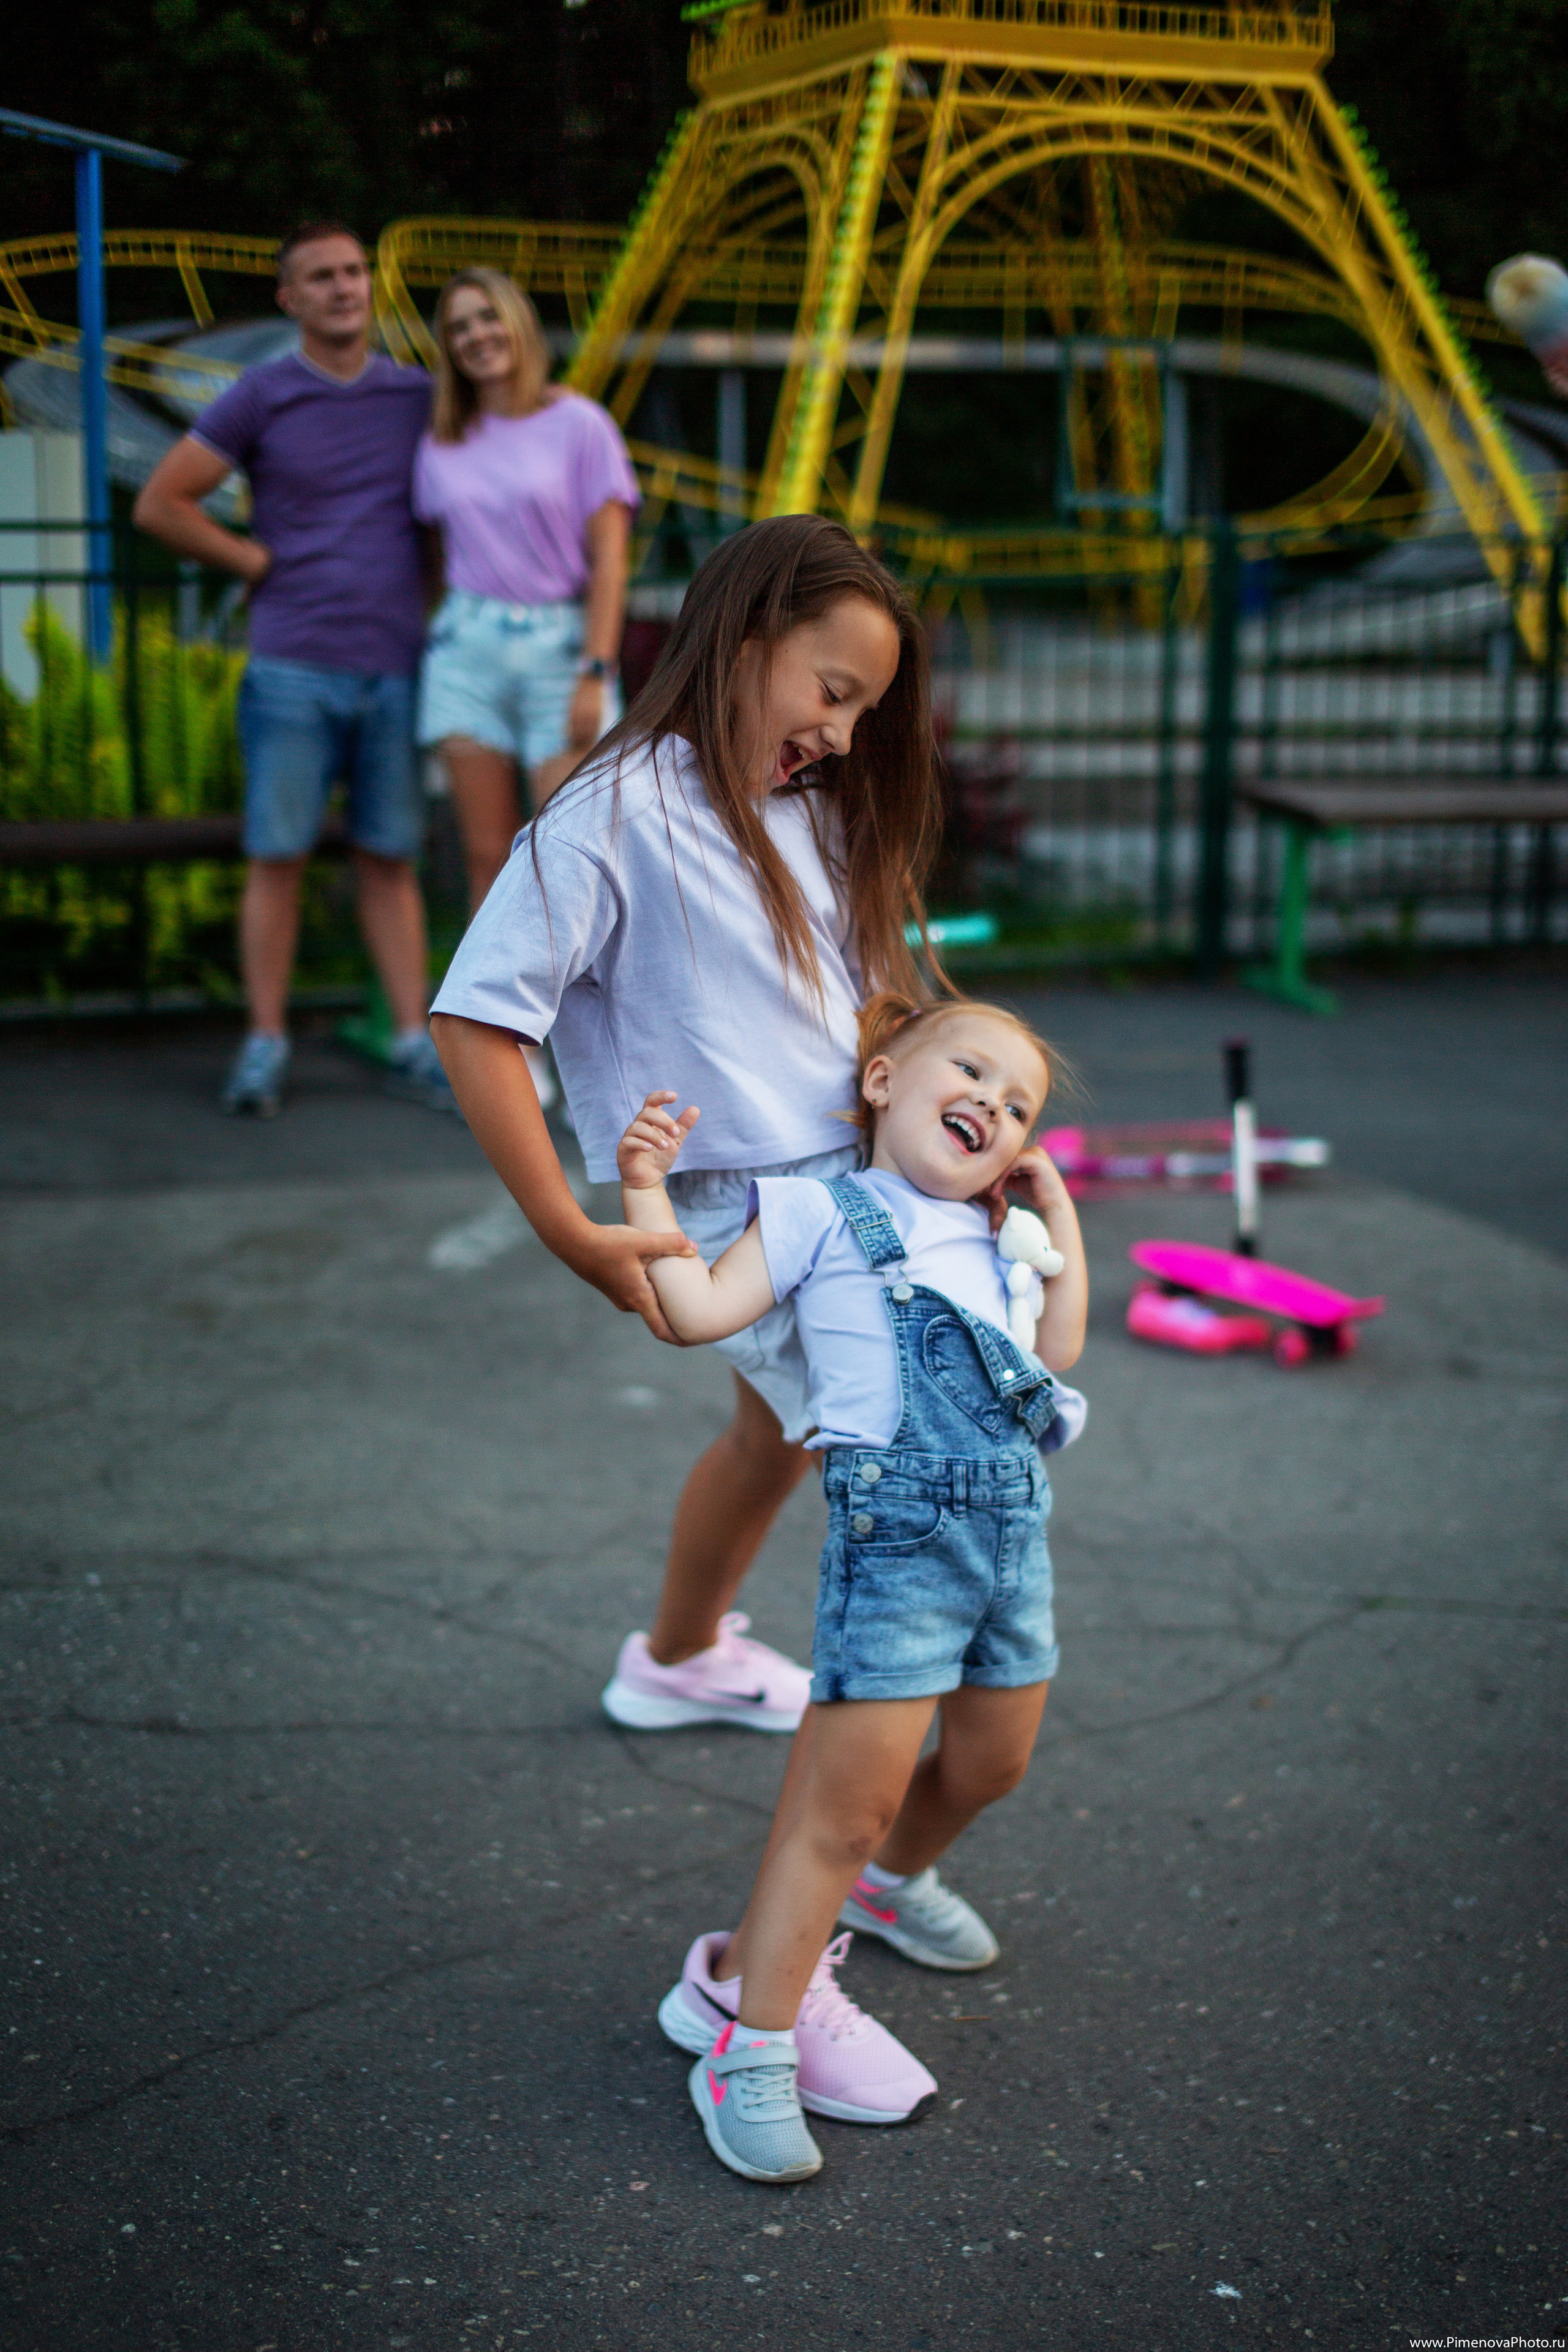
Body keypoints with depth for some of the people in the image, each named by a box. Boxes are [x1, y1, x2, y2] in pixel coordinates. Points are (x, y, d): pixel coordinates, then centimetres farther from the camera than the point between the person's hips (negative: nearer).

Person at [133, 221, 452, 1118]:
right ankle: (266, 1046, 6)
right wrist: (259, 562, -1)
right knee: (279, 855, 0)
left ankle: (416, 1043, 9)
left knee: (390, 859, 6)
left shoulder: (419, 396, 8)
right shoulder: (261, 398, 0)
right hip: (294, 667, -2)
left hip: (396, 666, 2)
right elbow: (161, 505, 0)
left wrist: (430, 589, 8)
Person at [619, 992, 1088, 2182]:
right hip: (898, 1535, -7)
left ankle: (898, 1878, 55)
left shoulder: (985, 1239, 21)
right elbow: (699, 1309, -7)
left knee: (991, 1764, 23)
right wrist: (648, 1188, -11)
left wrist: (1058, 1213, 14)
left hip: (1016, 1525, 7)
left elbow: (1059, 1349, 10)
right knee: (846, 1801, -9)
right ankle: (750, 2047, -1)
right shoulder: (820, 1212, 1)